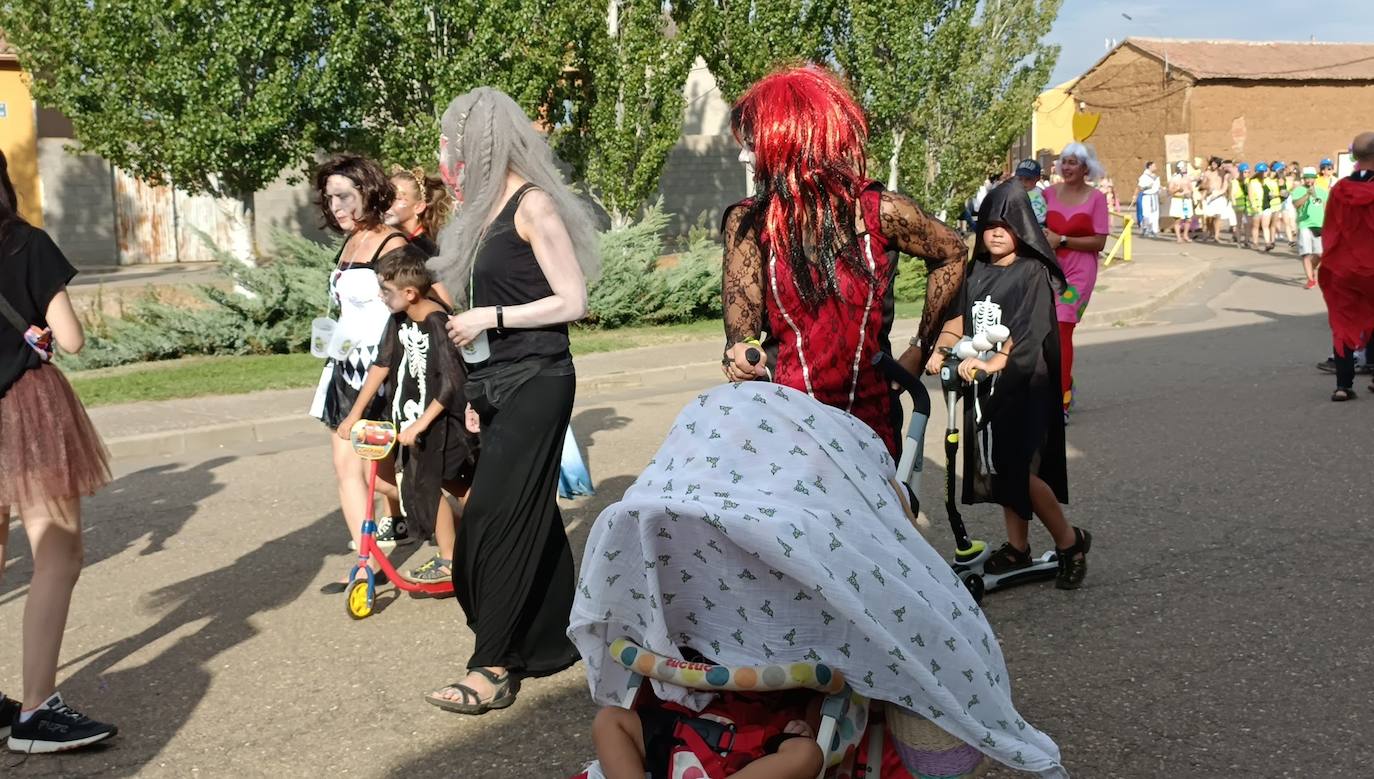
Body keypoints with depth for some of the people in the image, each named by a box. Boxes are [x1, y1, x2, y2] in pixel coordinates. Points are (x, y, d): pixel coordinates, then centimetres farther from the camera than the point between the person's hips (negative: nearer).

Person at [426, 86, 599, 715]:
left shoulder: (534, 204, -10)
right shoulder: (488, 207, 15)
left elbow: (572, 301, -12)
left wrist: (491, 318, -14)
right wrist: (475, 390, 14)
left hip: (536, 381, -8)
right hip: (497, 382, 8)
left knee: (494, 516, -10)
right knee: (530, 514, 11)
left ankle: (493, 666, -4)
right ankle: (551, 642, 21)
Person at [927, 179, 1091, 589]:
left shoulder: (1033, 273, -8)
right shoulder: (977, 273, 11)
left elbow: (1029, 330, -20)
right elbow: (961, 318, 10)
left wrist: (993, 363, -34)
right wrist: (939, 351, -8)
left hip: (1023, 384, -6)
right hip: (984, 386, 6)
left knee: (1018, 471, -9)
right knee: (997, 468, 10)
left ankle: (1069, 541, 11)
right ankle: (1018, 548, 23)